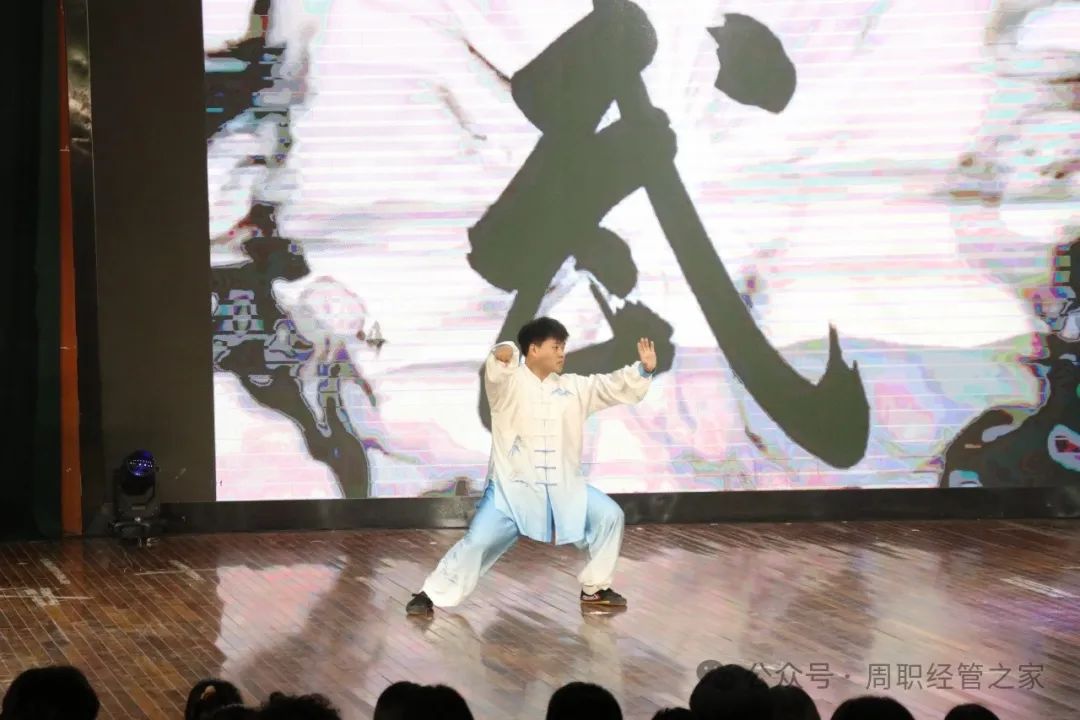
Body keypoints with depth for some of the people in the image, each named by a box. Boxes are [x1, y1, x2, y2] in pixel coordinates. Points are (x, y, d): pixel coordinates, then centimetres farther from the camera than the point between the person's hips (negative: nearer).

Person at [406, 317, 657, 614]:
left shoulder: (573, 387, 8)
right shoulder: (509, 383, -8)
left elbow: (614, 387, 5)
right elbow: (497, 371, -31)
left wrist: (644, 370, -13)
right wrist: (502, 355, -56)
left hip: (562, 488, 5)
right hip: (513, 487, -5)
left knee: (608, 515, -3)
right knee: (478, 541, -14)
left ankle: (595, 588, 14)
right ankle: (432, 595, 5)